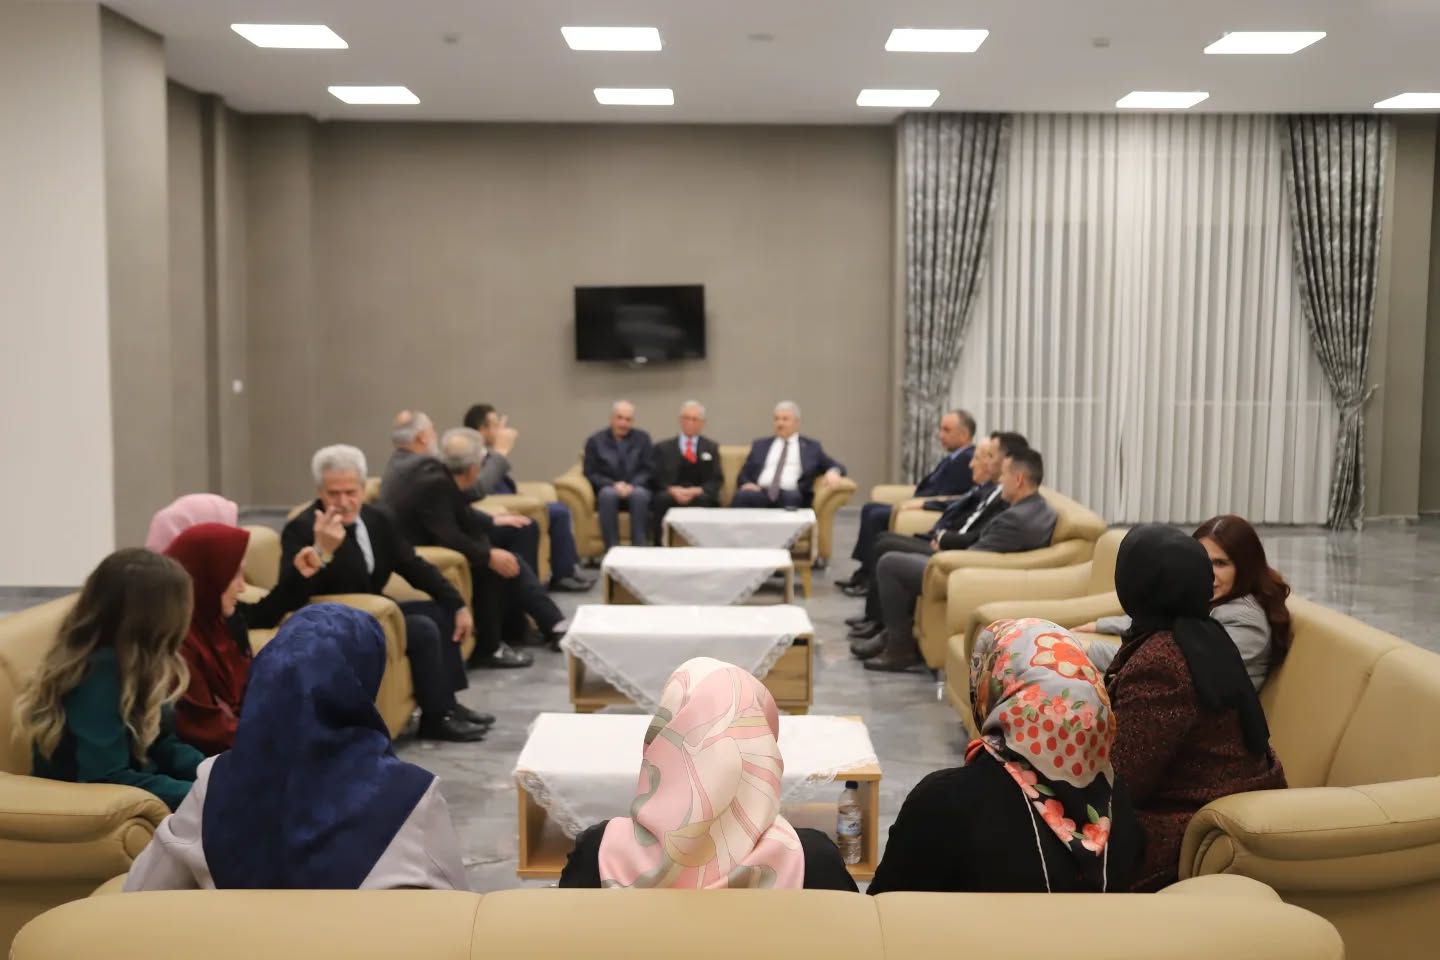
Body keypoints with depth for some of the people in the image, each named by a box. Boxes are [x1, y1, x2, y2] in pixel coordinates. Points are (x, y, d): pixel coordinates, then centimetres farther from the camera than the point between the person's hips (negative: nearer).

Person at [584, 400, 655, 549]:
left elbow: (648, 470, 5)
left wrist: (632, 486, -14)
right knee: (608, 493, -36)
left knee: (639, 494, -36)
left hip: (636, 490, 0)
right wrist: (614, 485, -15)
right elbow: (590, 474, 2)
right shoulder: (595, 441, 7)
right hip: (608, 491, 0)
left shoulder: (642, 438, 10)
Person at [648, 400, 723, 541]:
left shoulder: (711, 448, 20)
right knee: (662, 499, -35)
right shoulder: (663, 447, 18)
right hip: (671, 496, 0)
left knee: (703, 500, -36)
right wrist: (673, 490, -14)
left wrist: (698, 490, -11)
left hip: (700, 497, 0)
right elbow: (655, 478, 8)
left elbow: (717, 480, 10)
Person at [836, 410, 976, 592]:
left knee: (877, 515, -19)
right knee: (870, 509, 7)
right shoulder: (954, 457, 14)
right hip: (926, 506, 11)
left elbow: (944, 499, -23)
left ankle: (868, 575, -9)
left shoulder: (967, 459, -17)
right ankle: (865, 570, 3)